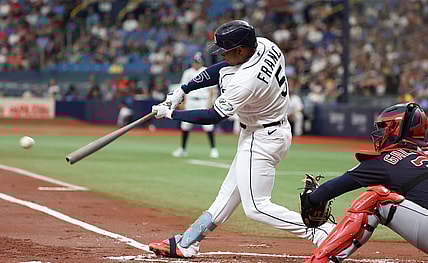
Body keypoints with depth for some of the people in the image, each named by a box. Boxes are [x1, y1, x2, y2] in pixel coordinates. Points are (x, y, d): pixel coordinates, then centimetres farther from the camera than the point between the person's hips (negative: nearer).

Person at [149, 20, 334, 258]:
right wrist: (182, 91, 1)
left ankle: (321, 232, -10)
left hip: (262, 139, -10)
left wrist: (171, 114, -10)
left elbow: (212, 117, -21)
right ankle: (188, 243, 27)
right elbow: (222, 70, 6)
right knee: (230, 191, 16)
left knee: (256, 207, -7)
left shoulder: (246, 82, -31)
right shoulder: (264, 45, -7)